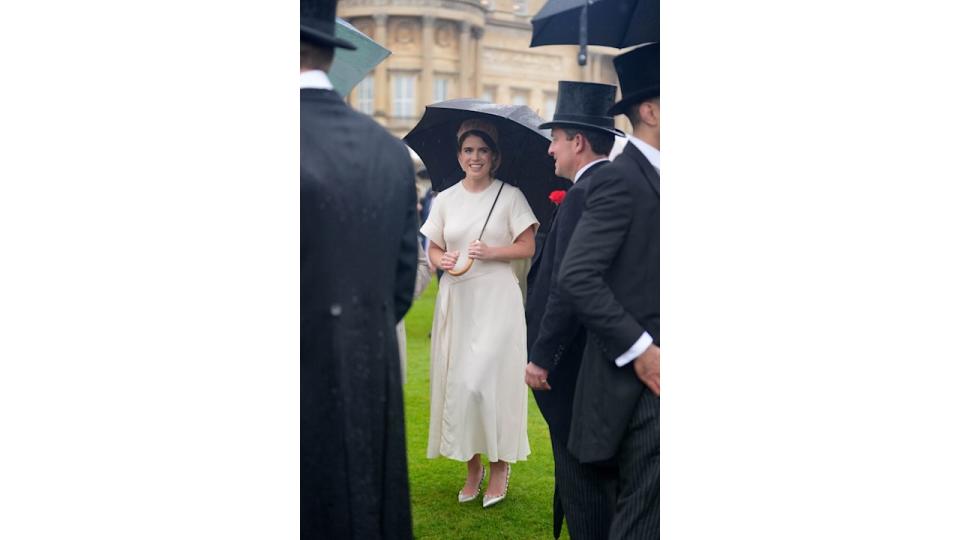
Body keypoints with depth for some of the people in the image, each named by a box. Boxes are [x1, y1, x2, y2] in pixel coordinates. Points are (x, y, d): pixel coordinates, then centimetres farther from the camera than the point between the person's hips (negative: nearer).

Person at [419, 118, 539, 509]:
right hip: (457, 298, 4)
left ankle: (500, 464, 8)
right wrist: (442, 260, -9)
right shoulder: (445, 199, 11)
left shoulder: (510, 196, 1)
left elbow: (527, 246, -1)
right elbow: (433, 249, 13)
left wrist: (491, 252, -16)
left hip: (496, 299, -4)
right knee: (456, 380, 2)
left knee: (489, 379, -9)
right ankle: (472, 465, 15)